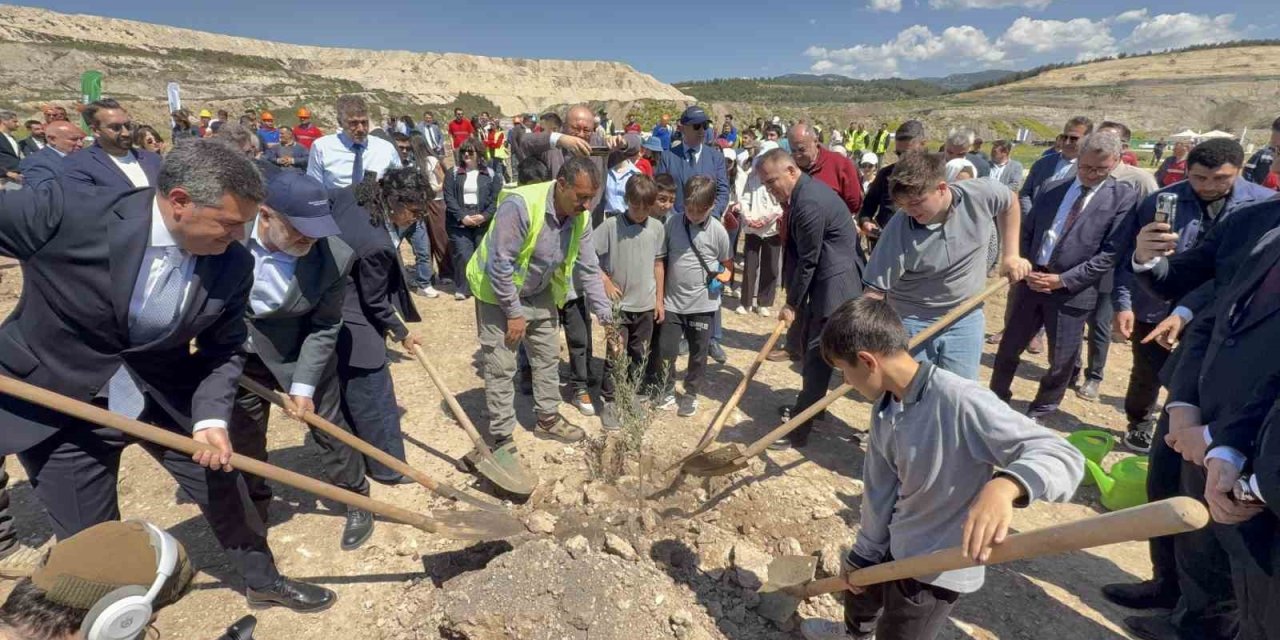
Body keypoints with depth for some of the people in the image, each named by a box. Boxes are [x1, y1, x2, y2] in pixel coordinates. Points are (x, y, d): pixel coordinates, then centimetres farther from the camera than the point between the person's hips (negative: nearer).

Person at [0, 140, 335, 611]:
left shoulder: (233, 264, -16)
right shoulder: (69, 211, -26)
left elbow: (224, 349, -6)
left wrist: (212, 416, -20)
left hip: (166, 393, 3)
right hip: (59, 402, -2)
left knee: (222, 487, 14)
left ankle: (263, 581, 39)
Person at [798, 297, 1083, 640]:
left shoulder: (960, 402, -32)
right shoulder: (884, 407, -6)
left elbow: (1063, 455, -34)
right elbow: (879, 486, 4)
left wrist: (1004, 486, -55)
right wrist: (864, 553, 13)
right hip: (895, 543, 8)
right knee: (860, 589, 33)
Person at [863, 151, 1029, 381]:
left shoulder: (982, 194, -17)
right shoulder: (898, 231, -24)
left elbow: (1010, 202, 9)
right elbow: (874, 292, -23)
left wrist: (1010, 254, 7)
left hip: (966, 320, 2)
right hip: (911, 323, -2)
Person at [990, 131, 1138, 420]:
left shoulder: (1124, 198, -5)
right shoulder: (1051, 189, 7)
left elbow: (1110, 254, -10)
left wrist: (1062, 280, -16)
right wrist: (1026, 268, -5)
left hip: (1073, 292, -3)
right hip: (1032, 282, 3)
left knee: (1061, 361, 10)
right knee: (1008, 348, 13)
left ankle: (1039, 413, 30)